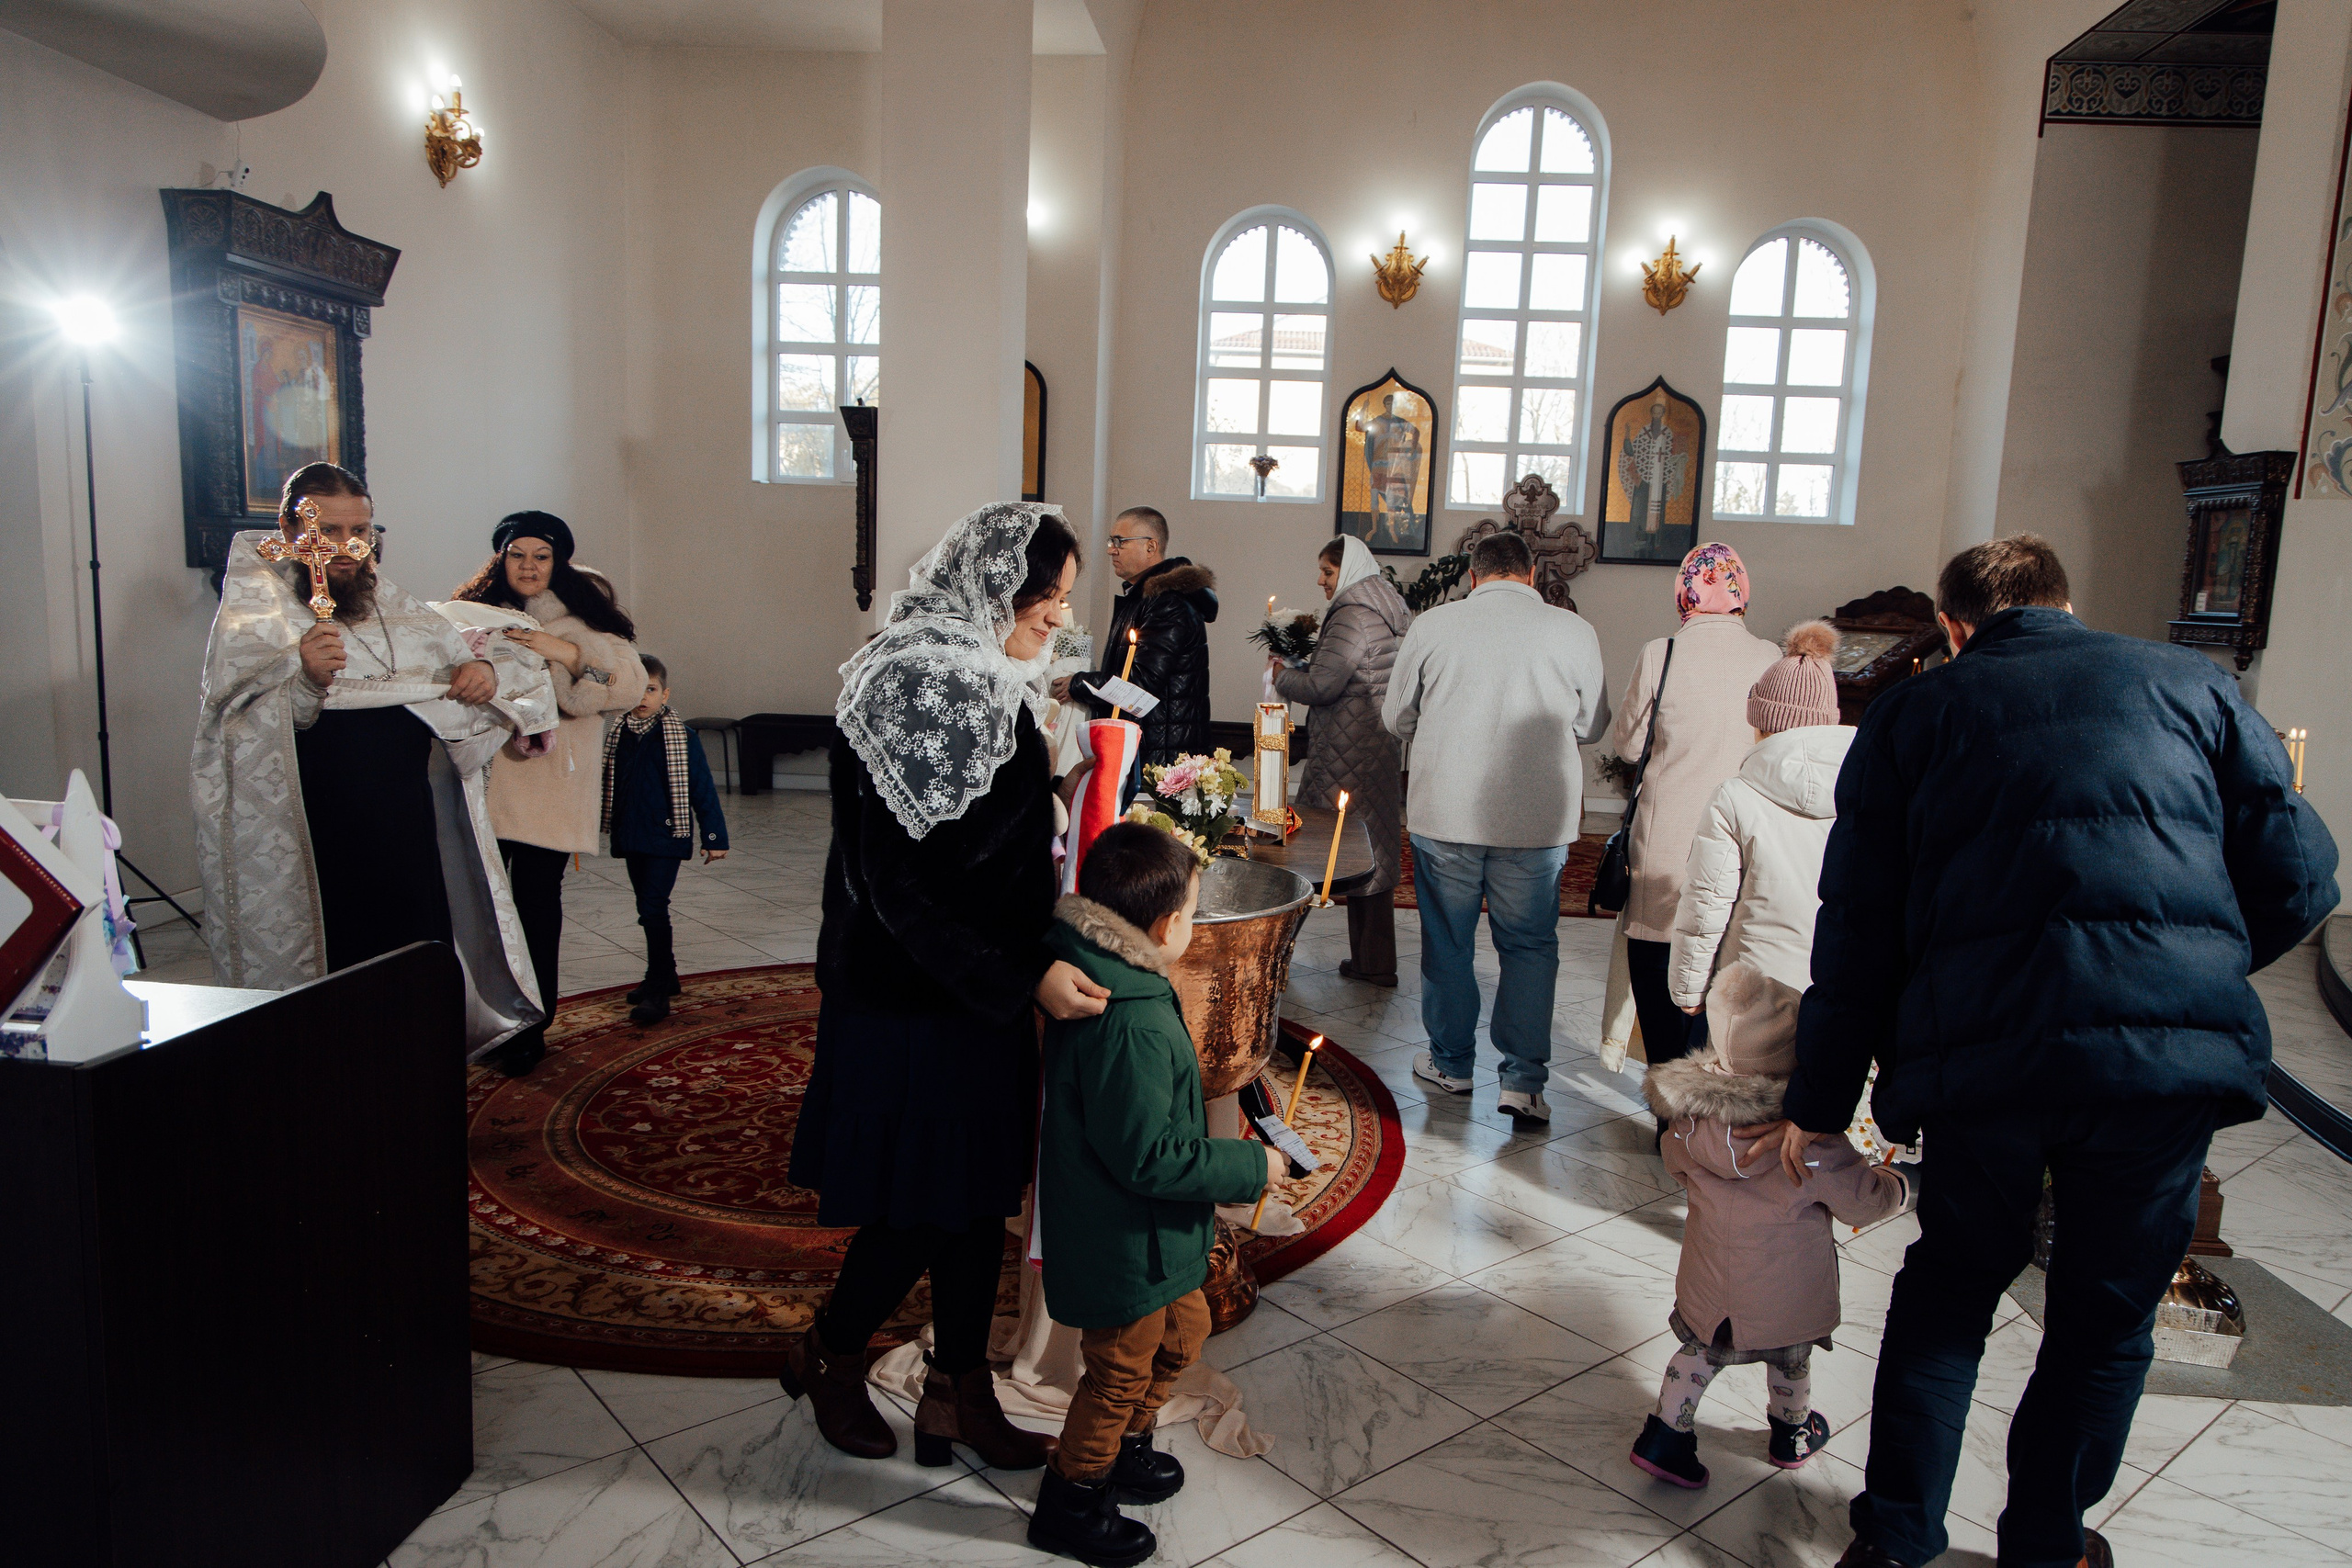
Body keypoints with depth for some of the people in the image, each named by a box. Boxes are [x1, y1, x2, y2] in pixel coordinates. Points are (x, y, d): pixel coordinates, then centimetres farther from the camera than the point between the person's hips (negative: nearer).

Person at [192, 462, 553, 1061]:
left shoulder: (404, 616, 12)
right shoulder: (253, 617, -1)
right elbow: (239, 737, -14)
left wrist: (488, 674, -2)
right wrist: (305, 682, -31)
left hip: (410, 849, 4)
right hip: (313, 857, -4)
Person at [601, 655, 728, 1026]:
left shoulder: (680, 736, -8)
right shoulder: (617, 735, 5)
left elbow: (702, 788, -6)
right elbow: (607, 784, 16)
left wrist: (714, 836, -7)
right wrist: (596, 826, 19)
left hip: (666, 837, -6)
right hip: (631, 837, 6)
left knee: (653, 909, -11)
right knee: (648, 909, 15)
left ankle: (658, 991, -8)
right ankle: (666, 976, 30)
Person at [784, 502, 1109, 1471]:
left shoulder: (996, 685, 6)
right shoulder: (910, 689, -20)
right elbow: (896, 885, -24)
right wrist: (1026, 979, -26)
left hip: (986, 997, 8)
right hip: (906, 1004, -8)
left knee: (980, 1197, 16)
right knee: (915, 1210, 6)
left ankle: (960, 1393, 32)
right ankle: (827, 1359, 33)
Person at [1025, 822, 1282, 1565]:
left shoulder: (1101, 979, -3)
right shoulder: (1131, 1029, -35)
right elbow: (1149, 1159, -30)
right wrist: (1253, 1167, -21)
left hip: (1151, 1233, 10)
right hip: (1122, 1243, -10)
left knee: (1182, 1334, 27)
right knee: (1122, 1369, 12)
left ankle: (1124, 1449, 49)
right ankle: (1070, 1501, 34)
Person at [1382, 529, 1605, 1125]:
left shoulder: (1431, 626, -3)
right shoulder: (1575, 633, -3)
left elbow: (1396, 718, 7)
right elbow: (1587, 725, 8)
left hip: (1444, 813, 0)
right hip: (1539, 819, 0)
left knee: (1447, 941, 15)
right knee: (1530, 945, 12)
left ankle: (1451, 1062, 29)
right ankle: (1524, 1080, 7)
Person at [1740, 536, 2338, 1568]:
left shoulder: (1911, 712, 14)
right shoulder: (2189, 683, 16)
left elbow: (1857, 930, 9)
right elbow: (2297, 874, 11)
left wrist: (1819, 1102, 14)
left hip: (1981, 1049, 0)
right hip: (2178, 1049, 1)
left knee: (1951, 1284, 21)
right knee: (2109, 1315, 19)